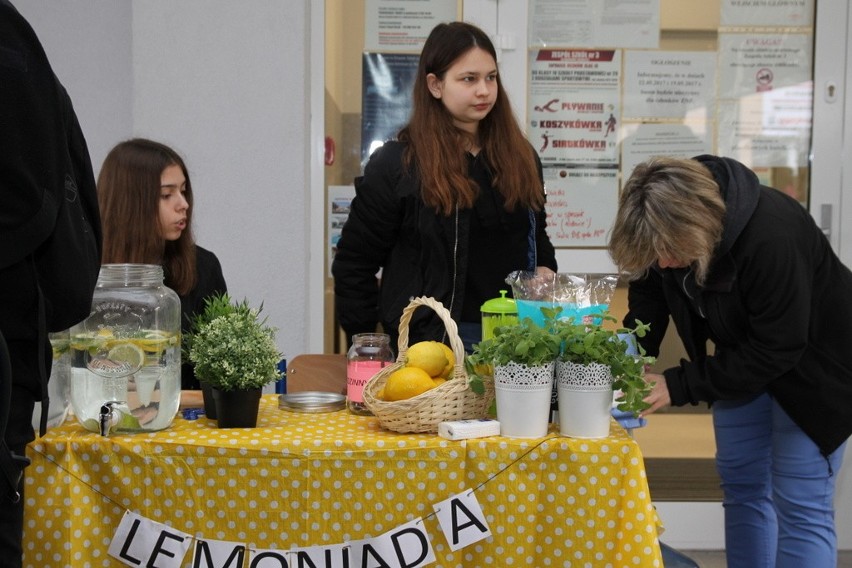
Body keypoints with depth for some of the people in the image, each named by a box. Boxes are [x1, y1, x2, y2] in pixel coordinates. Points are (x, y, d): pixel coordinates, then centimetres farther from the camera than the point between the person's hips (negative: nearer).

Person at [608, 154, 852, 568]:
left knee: (800, 504, -6)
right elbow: (648, 297, -5)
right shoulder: (666, 230, -17)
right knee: (741, 486, 12)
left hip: (809, 363, -7)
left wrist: (678, 385, -31)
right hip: (744, 356, 7)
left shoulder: (772, 238, -37)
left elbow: (776, 348, -31)